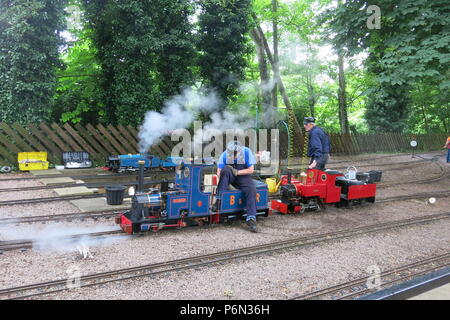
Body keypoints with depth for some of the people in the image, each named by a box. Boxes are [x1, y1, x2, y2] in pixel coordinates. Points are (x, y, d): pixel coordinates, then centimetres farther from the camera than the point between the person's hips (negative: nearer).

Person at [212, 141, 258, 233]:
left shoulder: (246, 152, -14)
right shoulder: (225, 154, -13)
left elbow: (251, 170, -10)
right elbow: (219, 172, -11)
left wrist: (237, 172, -20)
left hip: (243, 176, 0)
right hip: (230, 177, 0)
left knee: (251, 189, -29)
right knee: (225, 169, -33)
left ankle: (251, 219, -26)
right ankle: (218, 199, -35)